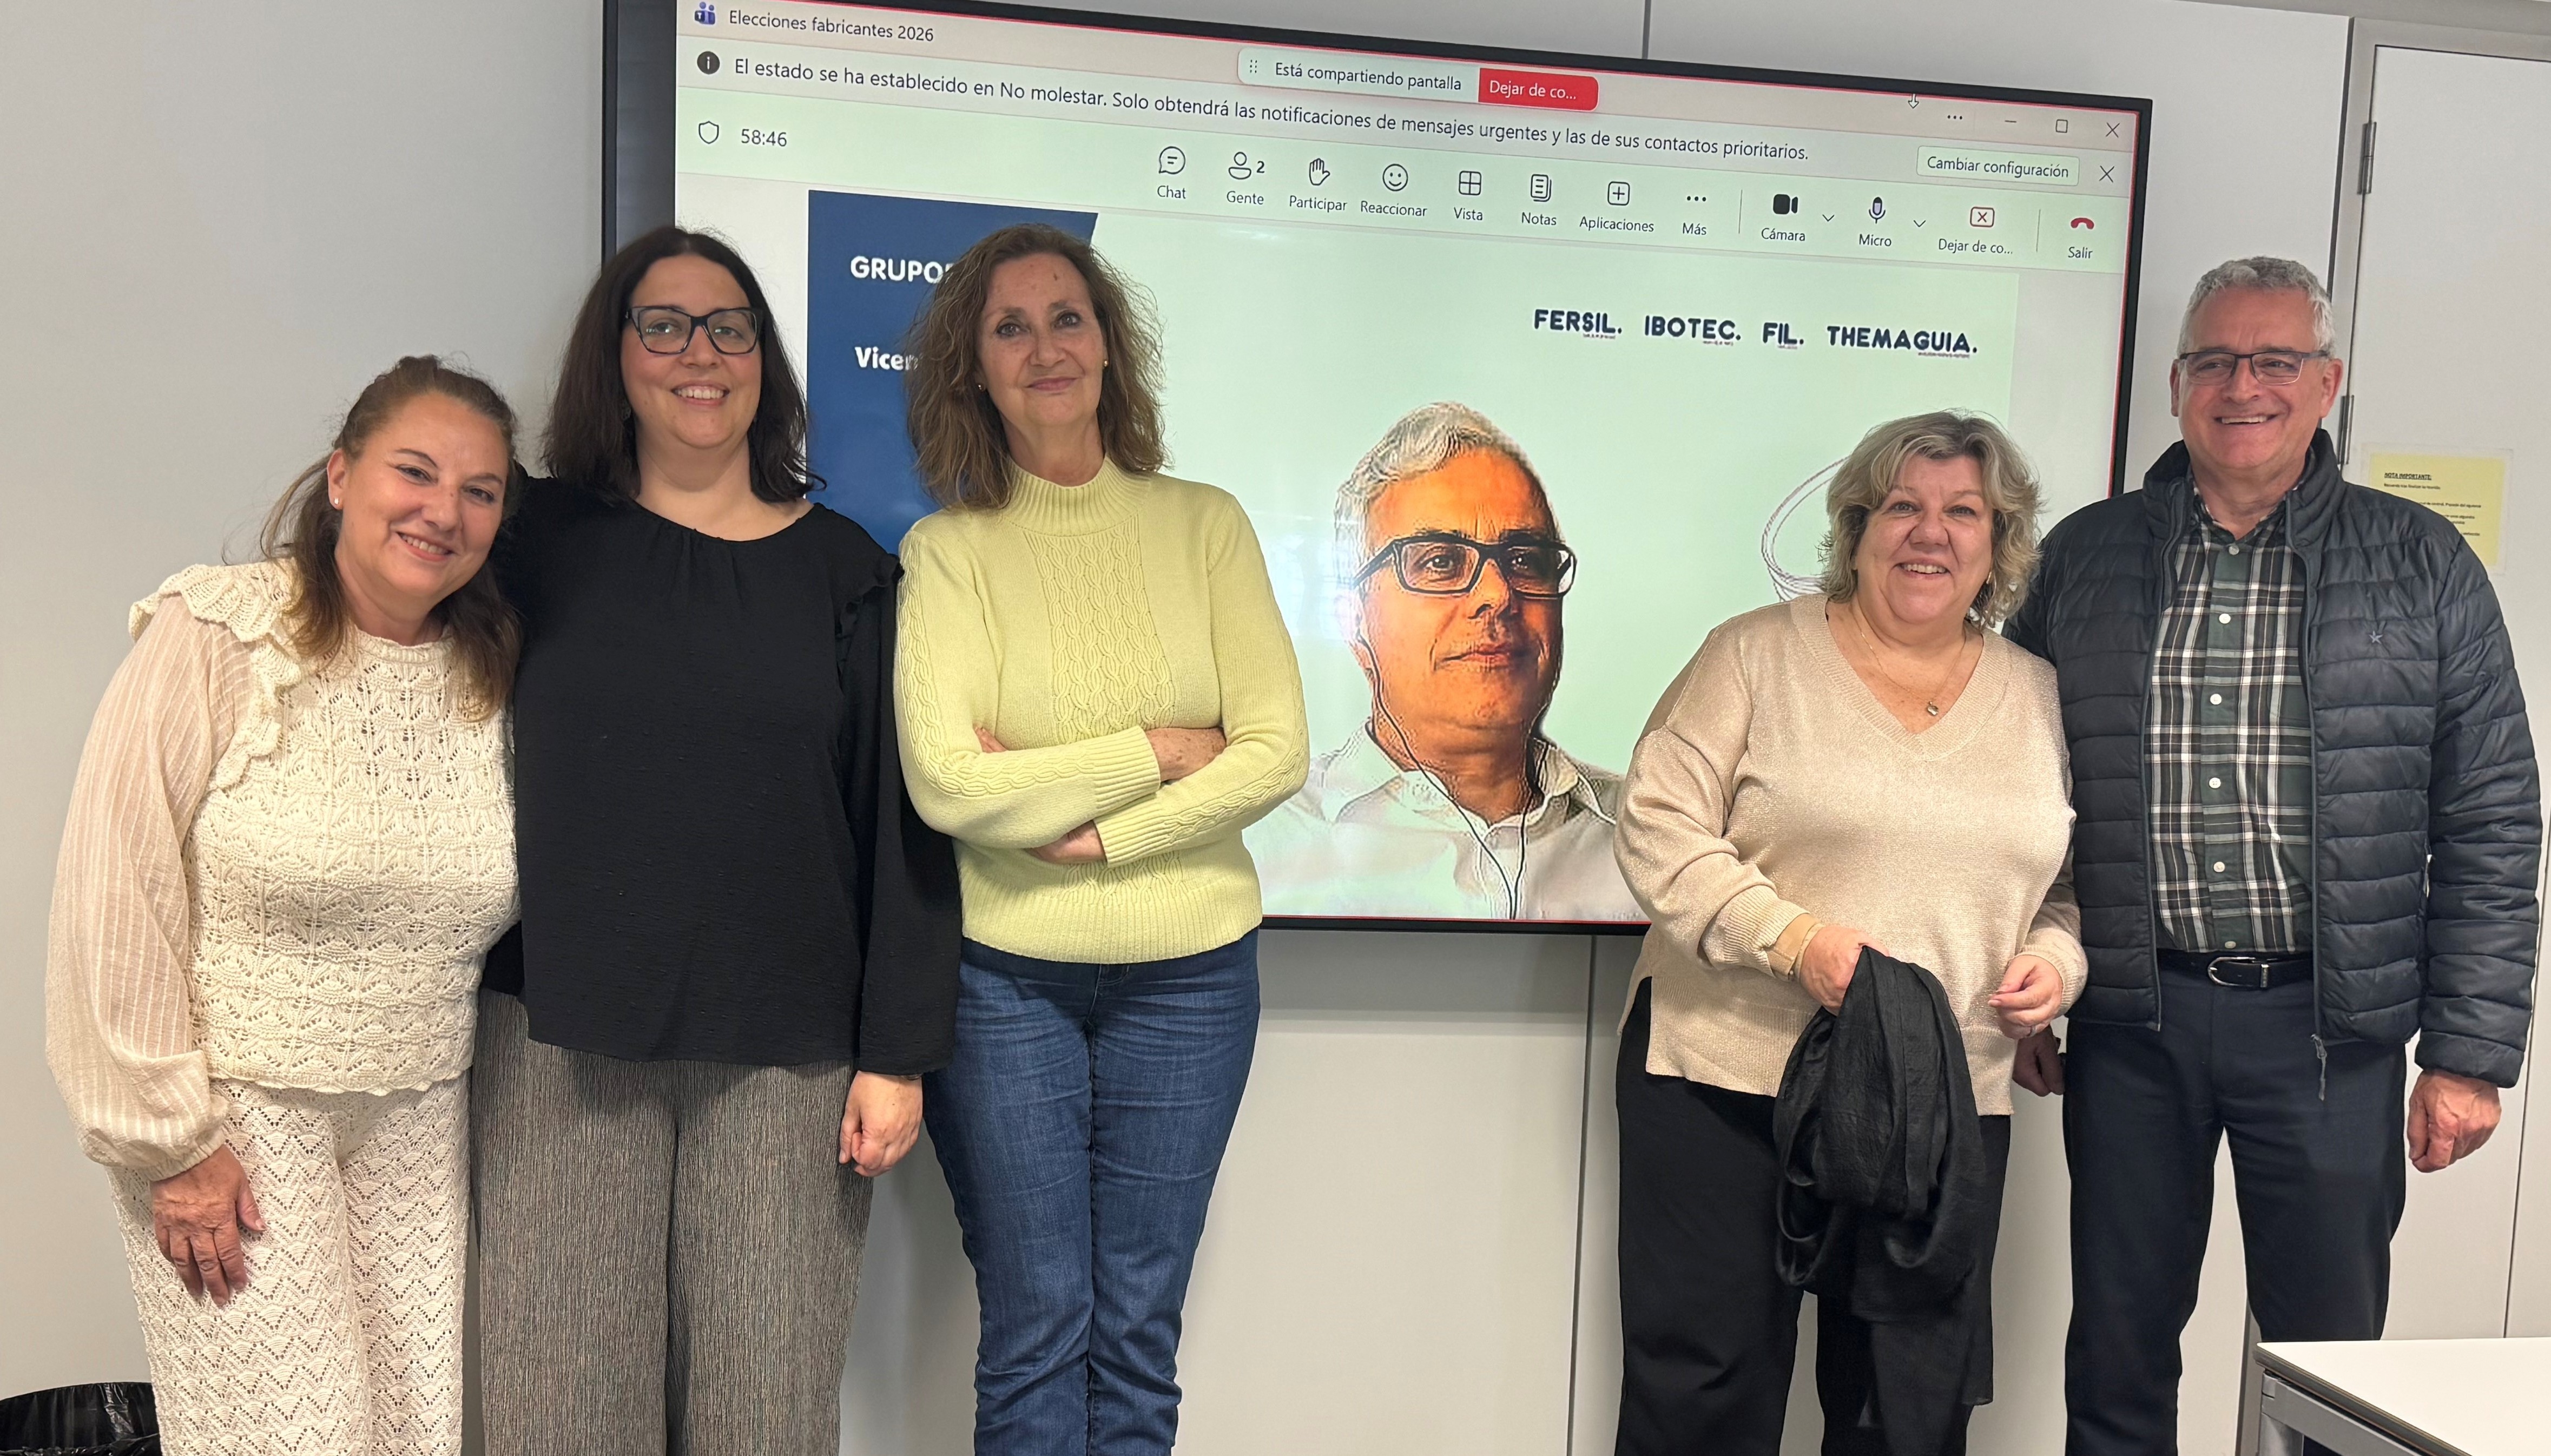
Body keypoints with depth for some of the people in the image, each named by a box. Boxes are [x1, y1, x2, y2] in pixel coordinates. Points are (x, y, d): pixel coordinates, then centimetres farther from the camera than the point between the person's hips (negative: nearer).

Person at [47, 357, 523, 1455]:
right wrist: (170, 1137, -9)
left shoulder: (493, 677, 1)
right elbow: (117, 892, -11)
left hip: (418, 1118, 4)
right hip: (238, 1107, -4)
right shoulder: (216, 639, -12)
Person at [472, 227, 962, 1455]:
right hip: (561, 1042, 1)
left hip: (787, 1053, 0)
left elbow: (901, 826, 3)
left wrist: (897, 1053, -2)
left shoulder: (845, 573, 5)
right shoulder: (539, 541, 6)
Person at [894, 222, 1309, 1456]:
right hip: (1003, 974, -1)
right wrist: (1163, 751, -11)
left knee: (1138, 1332, 12)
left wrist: (1089, 834, -13)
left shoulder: (1203, 524, 2)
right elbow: (946, 784, -15)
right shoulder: (947, 549, -3)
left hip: (1188, 972, 1)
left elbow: (1277, 752, -6)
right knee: (1034, 1329, 9)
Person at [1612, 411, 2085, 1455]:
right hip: (1727, 1078, -3)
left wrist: (2058, 961, -1)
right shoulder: (1759, 654, 0)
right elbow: (1658, 826, -7)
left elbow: (2078, 886, 21)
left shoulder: (2040, 697, 13)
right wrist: (1793, 938, -18)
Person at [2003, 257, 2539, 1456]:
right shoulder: (2085, 558, 5)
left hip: (2326, 1026, -1)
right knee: (2117, 1355, 12)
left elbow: (2491, 826, 1)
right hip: (2129, 1020, 1)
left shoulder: (2421, 568, 3)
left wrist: (2470, 1053, -3)